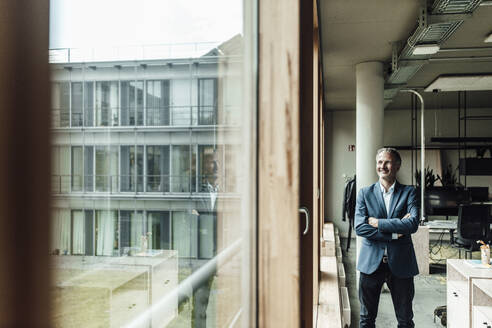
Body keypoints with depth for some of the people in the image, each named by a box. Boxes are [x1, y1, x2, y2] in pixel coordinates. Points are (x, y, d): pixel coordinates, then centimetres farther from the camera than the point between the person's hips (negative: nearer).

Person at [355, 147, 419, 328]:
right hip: (371, 262, 0)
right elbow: (359, 227, -8)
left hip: (400, 263, 0)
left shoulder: (409, 192, 3)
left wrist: (378, 223, -12)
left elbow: (413, 224, -13)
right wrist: (394, 232, -13)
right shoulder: (365, 193, 4)